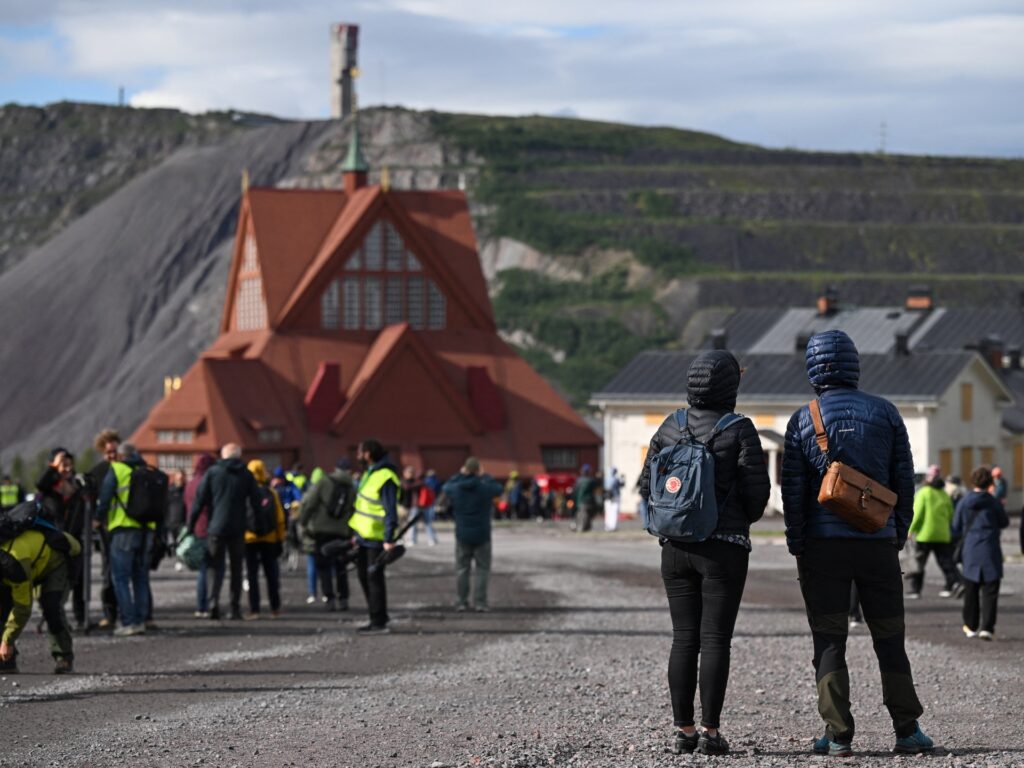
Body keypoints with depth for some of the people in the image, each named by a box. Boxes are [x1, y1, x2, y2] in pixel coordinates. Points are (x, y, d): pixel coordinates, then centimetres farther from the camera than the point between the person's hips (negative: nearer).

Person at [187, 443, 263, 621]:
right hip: (238, 529, 1)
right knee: (236, 568, 10)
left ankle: (213, 601, -17)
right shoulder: (246, 475, 5)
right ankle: (235, 607, 7)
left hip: (216, 528, -1)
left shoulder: (212, 472, 1)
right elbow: (256, 503, 4)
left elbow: (199, 501, -2)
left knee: (214, 566, 3)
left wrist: (191, 526, 2)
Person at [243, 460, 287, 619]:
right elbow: (279, 519, 3)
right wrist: (280, 540, 9)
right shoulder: (271, 493, 2)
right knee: (271, 574, 11)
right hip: (269, 539, 2)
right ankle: (275, 608, 15)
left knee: (252, 574, 1)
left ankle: (254, 609, -5)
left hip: (249, 539, -2)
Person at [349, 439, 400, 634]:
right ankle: (378, 617, 26)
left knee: (374, 577, -5)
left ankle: (379, 623, 1)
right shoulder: (369, 474, 13)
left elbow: (390, 511, -22)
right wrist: (356, 534, 22)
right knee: (363, 575, 15)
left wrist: (389, 539, -27)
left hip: (376, 539, -10)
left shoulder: (385, 478, -19)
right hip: (364, 536, 10)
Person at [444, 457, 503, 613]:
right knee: (482, 569, 5)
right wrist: (486, 477, 21)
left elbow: (446, 487, 16)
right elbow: (499, 489, 9)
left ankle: (461, 602, 9)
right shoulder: (485, 489, -12)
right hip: (482, 535, -2)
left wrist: (459, 475, 24)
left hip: (462, 535, 2)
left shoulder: (456, 489, -8)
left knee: (462, 569, 10)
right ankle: (480, 602, -1)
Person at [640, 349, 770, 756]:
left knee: (684, 639, 7)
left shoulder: (670, 427, 4)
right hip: (724, 548, -4)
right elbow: (757, 489, -8)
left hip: (675, 548, 4)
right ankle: (710, 732, -3)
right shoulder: (738, 430, -9)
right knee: (715, 639, -2)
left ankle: (683, 730, 7)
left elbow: (648, 485, 6)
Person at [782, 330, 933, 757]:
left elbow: (792, 488, -3)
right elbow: (904, 479, 4)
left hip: (823, 545, -1)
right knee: (890, 638, 9)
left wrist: (796, 544, 5)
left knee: (829, 641, 2)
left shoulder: (803, 421, -2)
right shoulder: (885, 413, 3)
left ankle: (838, 735, -1)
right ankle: (907, 731, 10)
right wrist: (899, 533, 13)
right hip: (879, 544, 2)